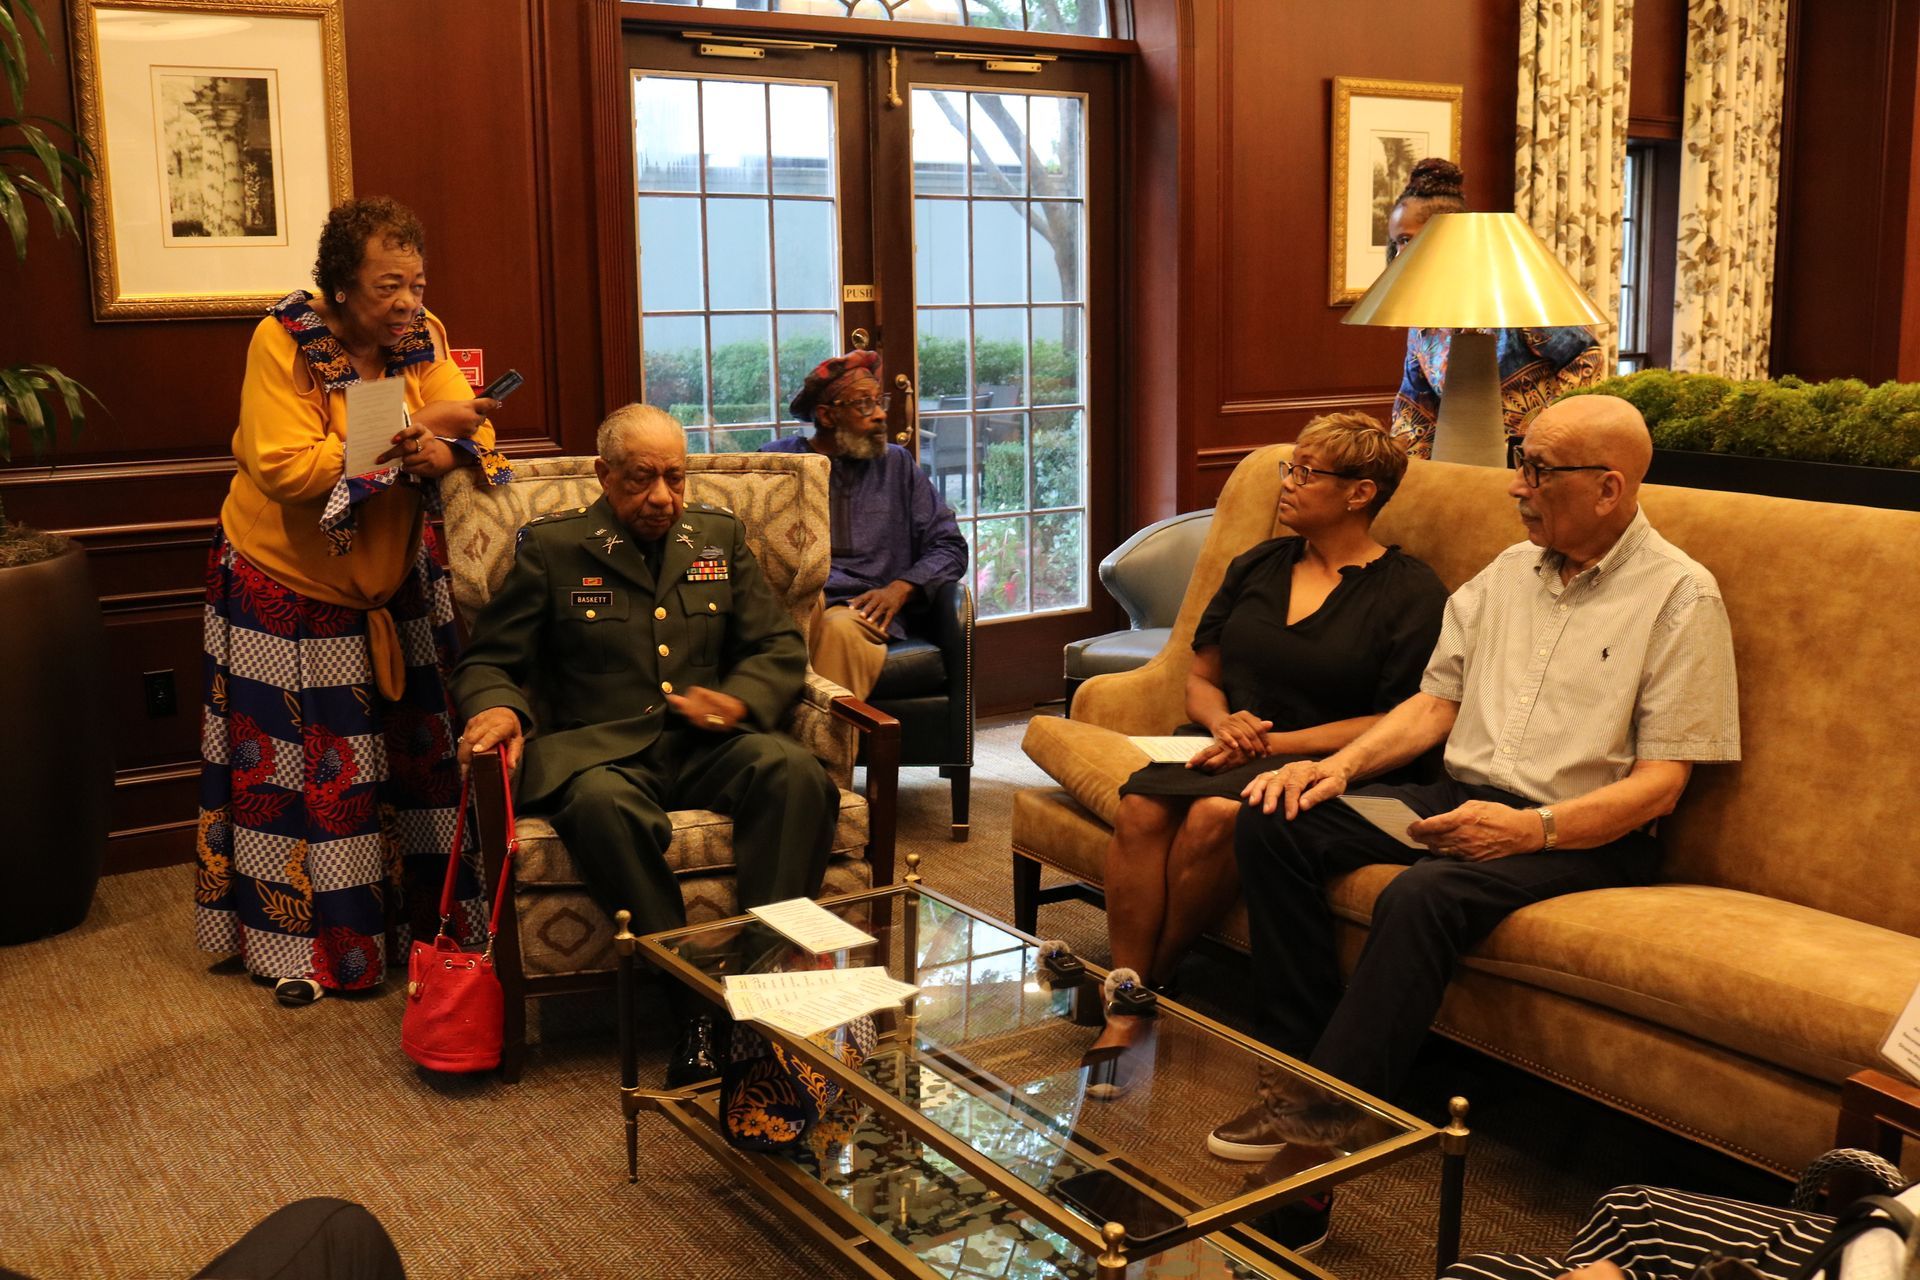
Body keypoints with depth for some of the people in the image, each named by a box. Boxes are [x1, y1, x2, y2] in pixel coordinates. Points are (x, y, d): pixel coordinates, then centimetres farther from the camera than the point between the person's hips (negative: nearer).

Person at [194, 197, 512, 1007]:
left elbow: (476, 434, -8)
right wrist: (412, 431, -31)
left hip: (395, 582, 4)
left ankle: (411, 914, 22)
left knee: (410, 749, 7)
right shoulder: (283, 342, -18)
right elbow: (285, 468, -27)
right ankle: (295, 944, 19)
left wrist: (447, 452, -32)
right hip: (287, 587, -4)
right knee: (292, 763, 5)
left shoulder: (421, 339, -5)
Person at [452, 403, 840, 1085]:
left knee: (796, 773, -31)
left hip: (707, 746, 3)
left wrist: (738, 701, -8)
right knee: (601, 804, -39)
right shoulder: (551, 547, 9)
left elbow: (779, 647, 15)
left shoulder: (720, 537, 17)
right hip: (599, 748, -2)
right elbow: (489, 660, 10)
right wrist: (496, 707, -15)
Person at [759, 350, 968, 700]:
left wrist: (900, 587, -3)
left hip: (865, 608, 1)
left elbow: (950, 547, 14)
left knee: (840, 627, -36)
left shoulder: (898, 465, 21)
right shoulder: (774, 461, 17)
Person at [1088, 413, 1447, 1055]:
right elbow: (1201, 676, 22)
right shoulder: (1256, 566, 19)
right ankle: (1123, 1018, -28)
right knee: (1141, 806, -28)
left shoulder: (1411, 592, 2)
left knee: (1216, 815, -35)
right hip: (1228, 752, 5)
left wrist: (1274, 743, -12)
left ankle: (1144, 985, -14)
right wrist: (1223, 721, -3)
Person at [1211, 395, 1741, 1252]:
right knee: (1272, 822, -13)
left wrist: (1530, 828, -25)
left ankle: (1318, 1145, -31)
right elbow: (1436, 703, 15)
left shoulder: (1679, 596, -5)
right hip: (1461, 798, 7)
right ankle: (1300, 1073, -13)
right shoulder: (1508, 572, 15)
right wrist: (1342, 765, -3)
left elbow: (1660, 782, -11)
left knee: (1423, 895, -36)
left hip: (1586, 834, -7)